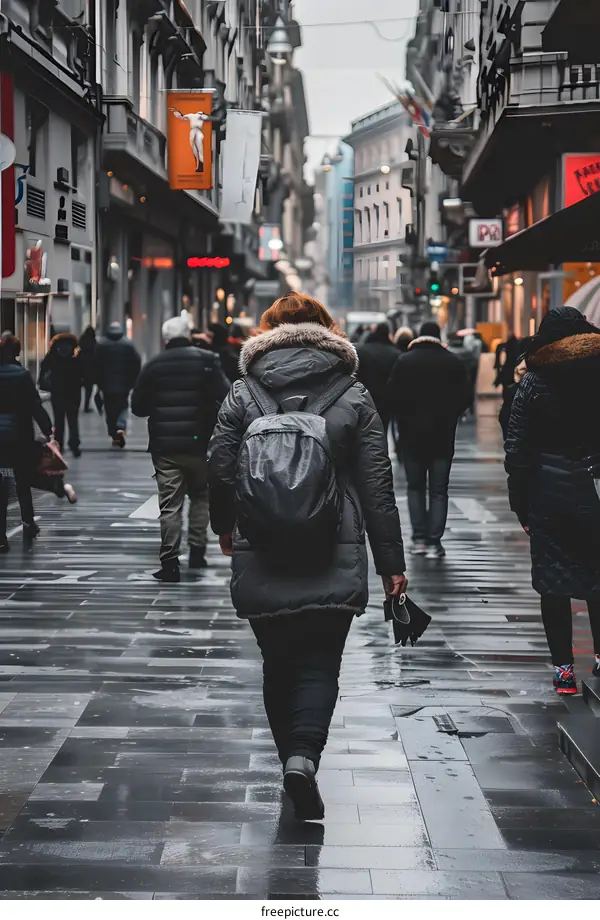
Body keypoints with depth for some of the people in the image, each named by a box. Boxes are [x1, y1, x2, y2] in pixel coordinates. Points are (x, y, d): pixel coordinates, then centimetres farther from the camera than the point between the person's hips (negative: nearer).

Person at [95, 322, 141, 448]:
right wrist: (132, 380, 6)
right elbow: (137, 363, -4)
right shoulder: (128, 344, -3)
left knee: (110, 409, 10)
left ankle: (114, 436, 10)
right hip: (124, 384, 0)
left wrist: (99, 382, 7)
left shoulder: (101, 345, -1)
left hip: (107, 385, 0)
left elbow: (96, 365, -2)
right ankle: (121, 427, -14)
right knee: (123, 406, 11)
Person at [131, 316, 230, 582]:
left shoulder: (153, 366, 2)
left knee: (170, 504, 0)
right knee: (200, 496, 18)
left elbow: (138, 407, 6)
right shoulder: (206, 361, -3)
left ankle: (169, 561, -5)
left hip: (165, 446, 1)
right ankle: (196, 551, 14)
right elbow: (226, 398, -11)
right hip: (199, 443, 0)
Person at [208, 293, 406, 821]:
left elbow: (220, 470, 2)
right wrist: (391, 561, 5)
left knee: (279, 663, 15)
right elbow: (377, 485, 0)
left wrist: (225, 526, 22)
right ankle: (304, 754, -18)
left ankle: (294, 759, 23)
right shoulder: (354, 396, 0)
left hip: (261, 560, 1)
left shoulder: (243, 394, 0)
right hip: (336, 560, -1)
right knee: (320, 664, 3)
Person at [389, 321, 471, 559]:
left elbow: (394, 396, -5)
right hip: (443, 434, 0)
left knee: (415, 486, 12)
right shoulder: (454, 362, -2)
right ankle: (435, 542, -2)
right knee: (439, 490, 4)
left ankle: (419, 538, 6)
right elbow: (465, 396, 0)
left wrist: (405, 419, 10)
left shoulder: (404, 361, -3)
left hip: (412, 433, 0)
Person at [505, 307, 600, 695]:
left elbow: (517, 449, -6)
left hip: (549, 491, -1)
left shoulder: (533, 383, -5)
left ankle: (564, 668, 8)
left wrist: (520, 503, 1)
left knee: (553, 579, 6)